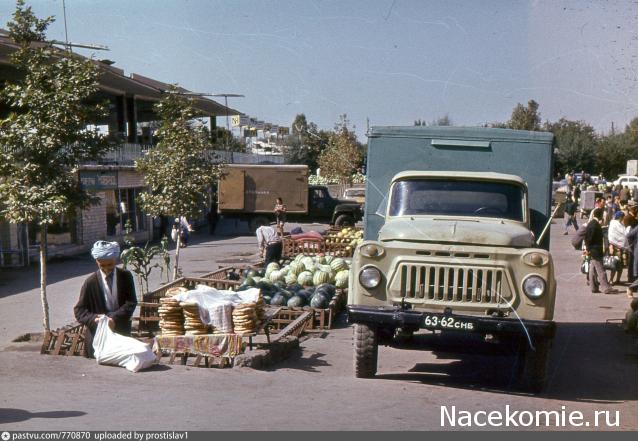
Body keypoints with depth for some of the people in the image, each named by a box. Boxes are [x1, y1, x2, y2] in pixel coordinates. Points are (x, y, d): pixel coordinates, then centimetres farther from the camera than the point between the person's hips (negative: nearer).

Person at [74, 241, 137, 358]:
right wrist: (93, 318, -22)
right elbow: (79, 310, -1)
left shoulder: (126, 277, 0)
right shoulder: (91, 282, -3)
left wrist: (115, 318, -22)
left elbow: (131, 303, -6)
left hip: (122, 334, 1)